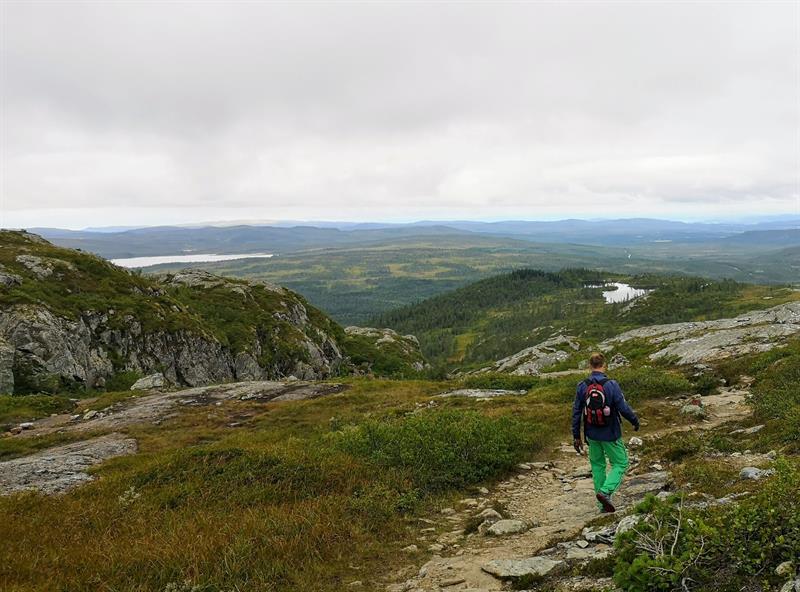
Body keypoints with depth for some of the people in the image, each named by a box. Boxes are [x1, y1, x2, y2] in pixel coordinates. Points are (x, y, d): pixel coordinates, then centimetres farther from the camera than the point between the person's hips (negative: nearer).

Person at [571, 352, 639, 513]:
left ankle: (603, 503, 22)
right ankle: (605, 491, -6)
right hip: (611, 434, -4)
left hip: (592, 435, 4)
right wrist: (635, 421, 6)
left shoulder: (582, 386, -6)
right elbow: (623, 408, -15)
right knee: (621, 463, 13)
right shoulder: (611, 385, -17)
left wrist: (576, 436, 7)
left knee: (597, 465, 19)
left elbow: (576, 412, -2)